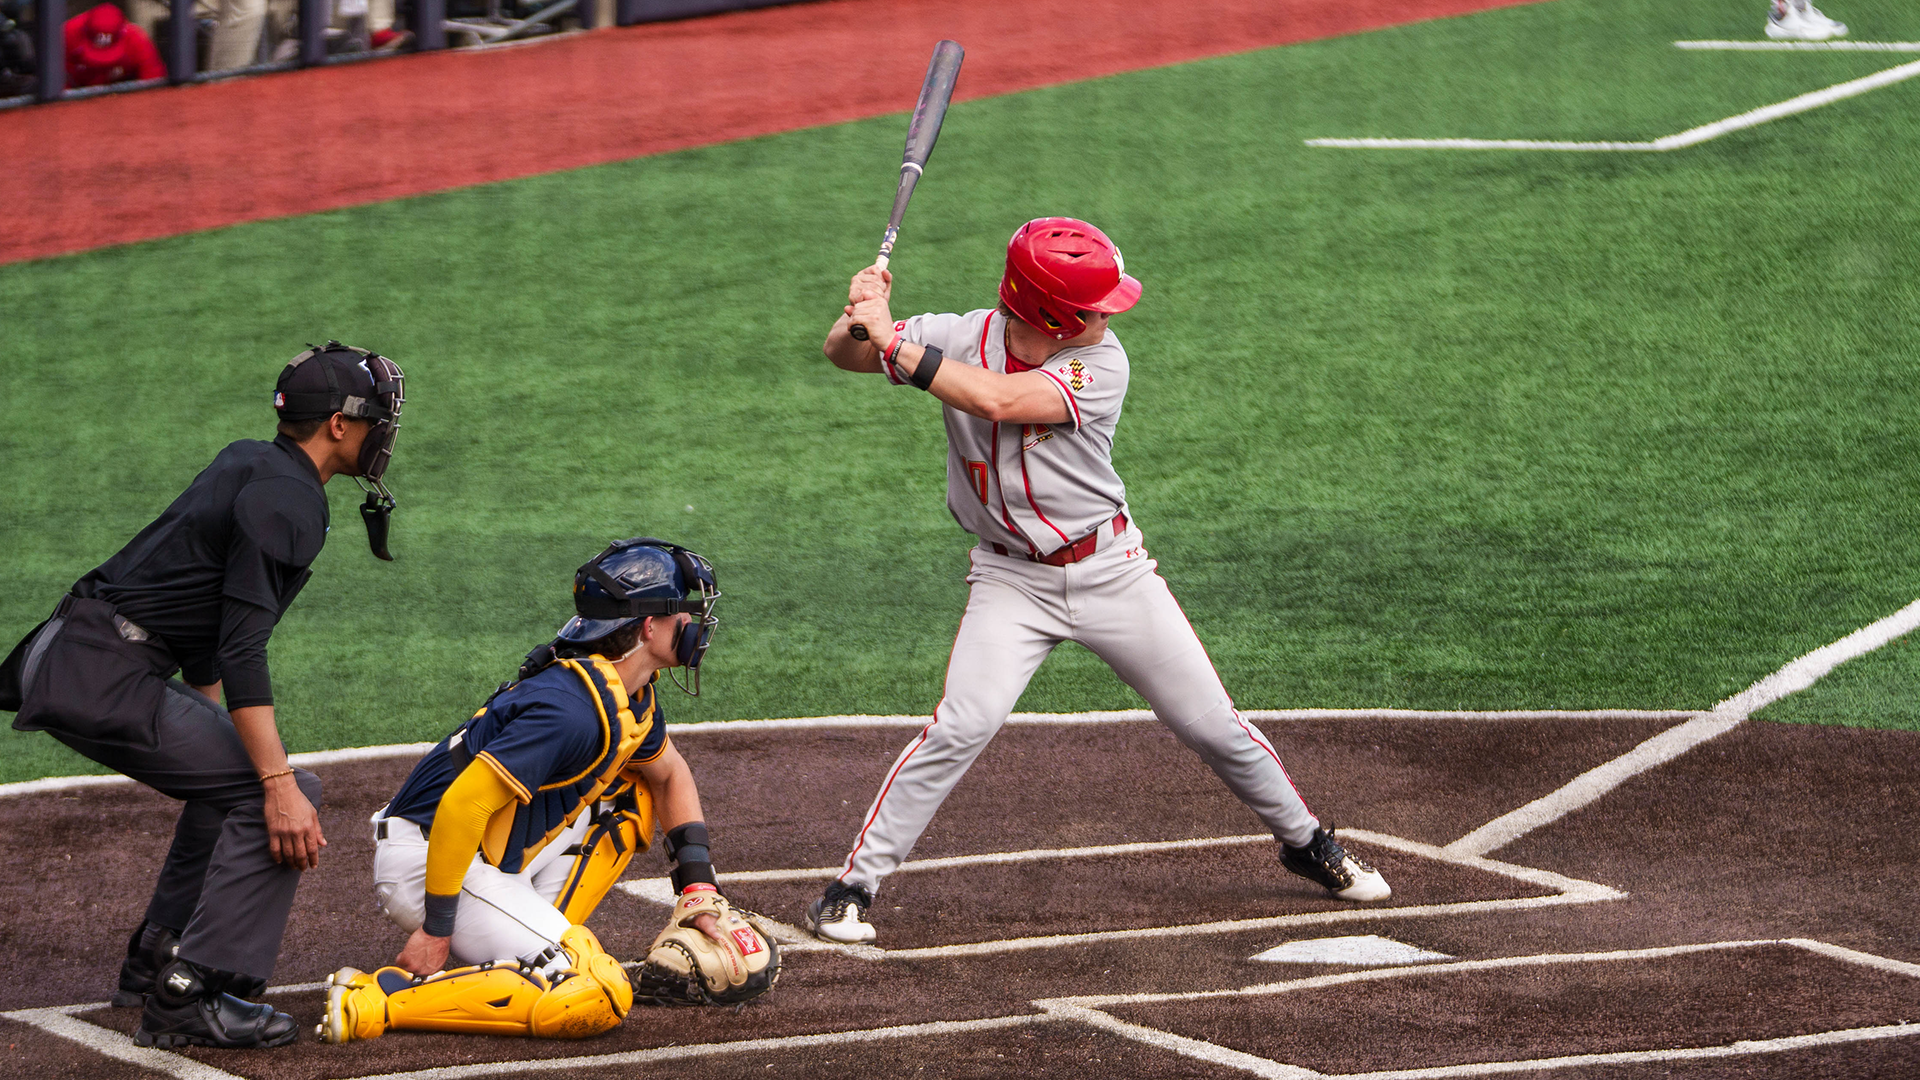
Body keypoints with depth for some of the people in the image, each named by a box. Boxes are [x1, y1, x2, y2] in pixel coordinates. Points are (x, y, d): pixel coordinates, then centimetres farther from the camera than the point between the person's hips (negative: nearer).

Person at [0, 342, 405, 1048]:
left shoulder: (247, 463, 18)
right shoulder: (286, 501, -13)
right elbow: (242, 652, -22)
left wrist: (207, 719, 34)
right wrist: (280, 786, -25)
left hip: (62, 664, 10)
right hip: (105, 684, -10)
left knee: (229, 776, 27)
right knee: (273, 794, -12)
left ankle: (155, 964, 31)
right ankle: (188, 1002, -15)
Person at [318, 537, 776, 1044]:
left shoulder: (633, 698, 8)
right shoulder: (574, 709, -23)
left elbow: (671, 774, 29)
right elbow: (462, 806, -28)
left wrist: (699, 887, 19)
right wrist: (436, 929, -23)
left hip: (494, 859, 10)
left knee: (629, 795, 14)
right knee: (595, 999, -21)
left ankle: (530, 936, 7)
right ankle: (377, 998, -21)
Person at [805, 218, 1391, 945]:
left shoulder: (1101, 366, -18)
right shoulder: (960, 338, -12)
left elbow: (999, 401, -31)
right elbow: (843, 353, -12)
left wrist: (895, 343, -32)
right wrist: (866, 317, -34)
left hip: (1110, 571, 0)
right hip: (1013, 579, 0)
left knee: (1212, 724, 7)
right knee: (961, 728, -19)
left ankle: (1304, 841, 30)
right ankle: (852, 887, -9)